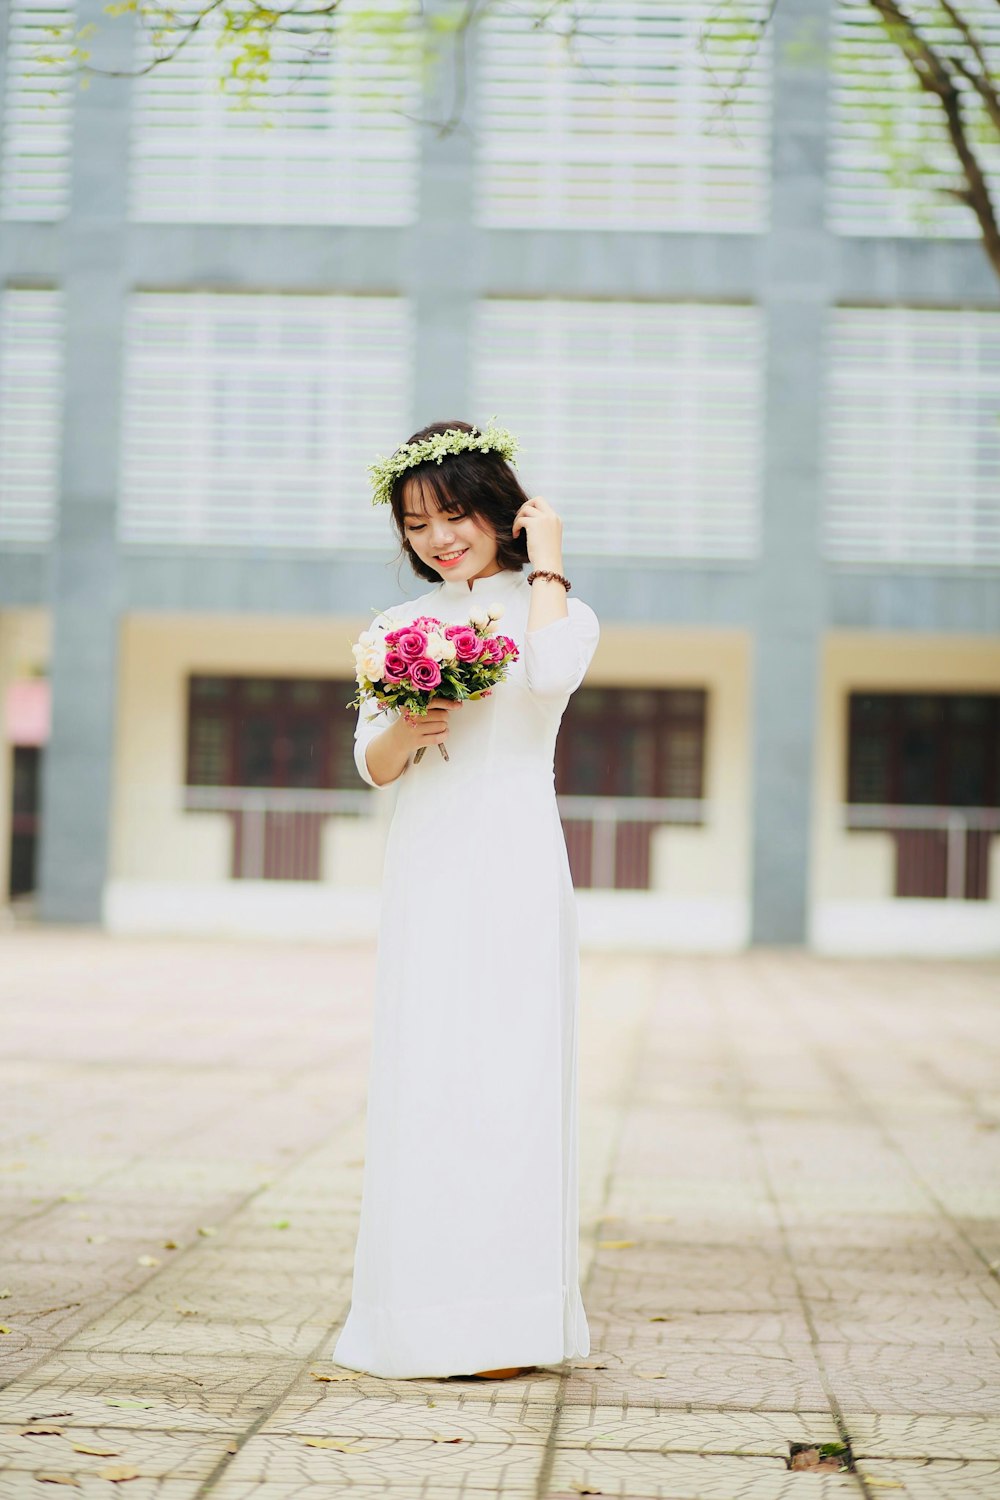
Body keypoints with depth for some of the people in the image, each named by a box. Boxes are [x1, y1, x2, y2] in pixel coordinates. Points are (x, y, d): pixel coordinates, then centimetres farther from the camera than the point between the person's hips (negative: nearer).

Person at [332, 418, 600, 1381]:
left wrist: (545, 559, -7)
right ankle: (423, 1308, 8)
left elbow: (551, 672, -20)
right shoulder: (399, 627, 16)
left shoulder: (556, 608, 4)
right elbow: (371, 767, 12)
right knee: (420, 1073, 1)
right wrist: (406, 735, -10)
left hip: (512, 865, -4)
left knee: (506, 1069, -7)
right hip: (424, 867, 4)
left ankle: (506, 1315, -1)